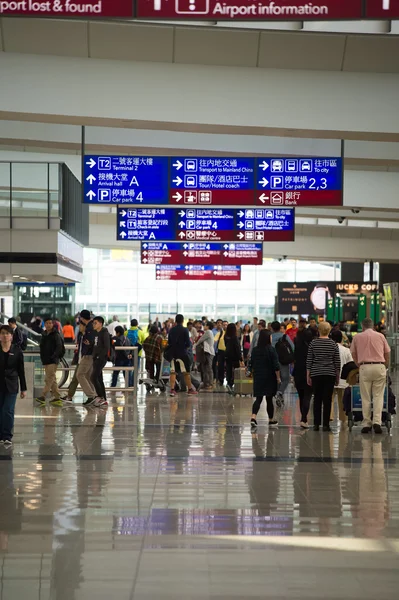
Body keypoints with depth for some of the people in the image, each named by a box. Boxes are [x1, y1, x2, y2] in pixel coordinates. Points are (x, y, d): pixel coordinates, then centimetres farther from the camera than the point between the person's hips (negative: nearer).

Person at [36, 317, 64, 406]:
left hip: (53, 361, -8)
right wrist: (42, 357, 8)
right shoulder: (44, 335, 15)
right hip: (45, 361, 8)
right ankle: (57, 397, 14)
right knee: (52, 379, 10)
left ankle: (43, 397, -16)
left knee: (49, 379, -11)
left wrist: (54, 356, -20)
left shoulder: (56, 335, -6)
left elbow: (59, 347, -13)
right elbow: (42, 347, 21)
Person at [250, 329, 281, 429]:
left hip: (258, 377, 4)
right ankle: (271, 420, 19)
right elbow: (276, 366, -13)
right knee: (269, 399, 7)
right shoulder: (271, 350, -12)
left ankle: (253, 417, -17)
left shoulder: (255, 350, 3)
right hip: (269, 378, -4)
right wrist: (278, 378, -5)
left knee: (258, 398, 4)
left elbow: (252, 365, 11)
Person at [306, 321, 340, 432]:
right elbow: (337, 362, 1)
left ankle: (316, 424, 6)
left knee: (317, 399, 7)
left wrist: (308, 376, 7)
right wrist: (337, 377, 10)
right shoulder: (333, 344, -1)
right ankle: (326, 424, 0)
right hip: (330, 374, 0)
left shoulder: (313, 343, -1)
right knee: (327, 400, 1)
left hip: (316, 374, 1)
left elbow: (309, 361, 0)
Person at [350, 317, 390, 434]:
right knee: (378, 396, 3)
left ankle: (366, 424, 4)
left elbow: (354, 355, 12)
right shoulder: (380, 336, 10)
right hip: (379, 367, 0)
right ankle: (377, 422, -10)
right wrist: (385, 367, 24)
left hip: (364, 367, 0)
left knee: (366, 398, 5)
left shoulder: (357, 337, 9)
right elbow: (387, 354, 13)